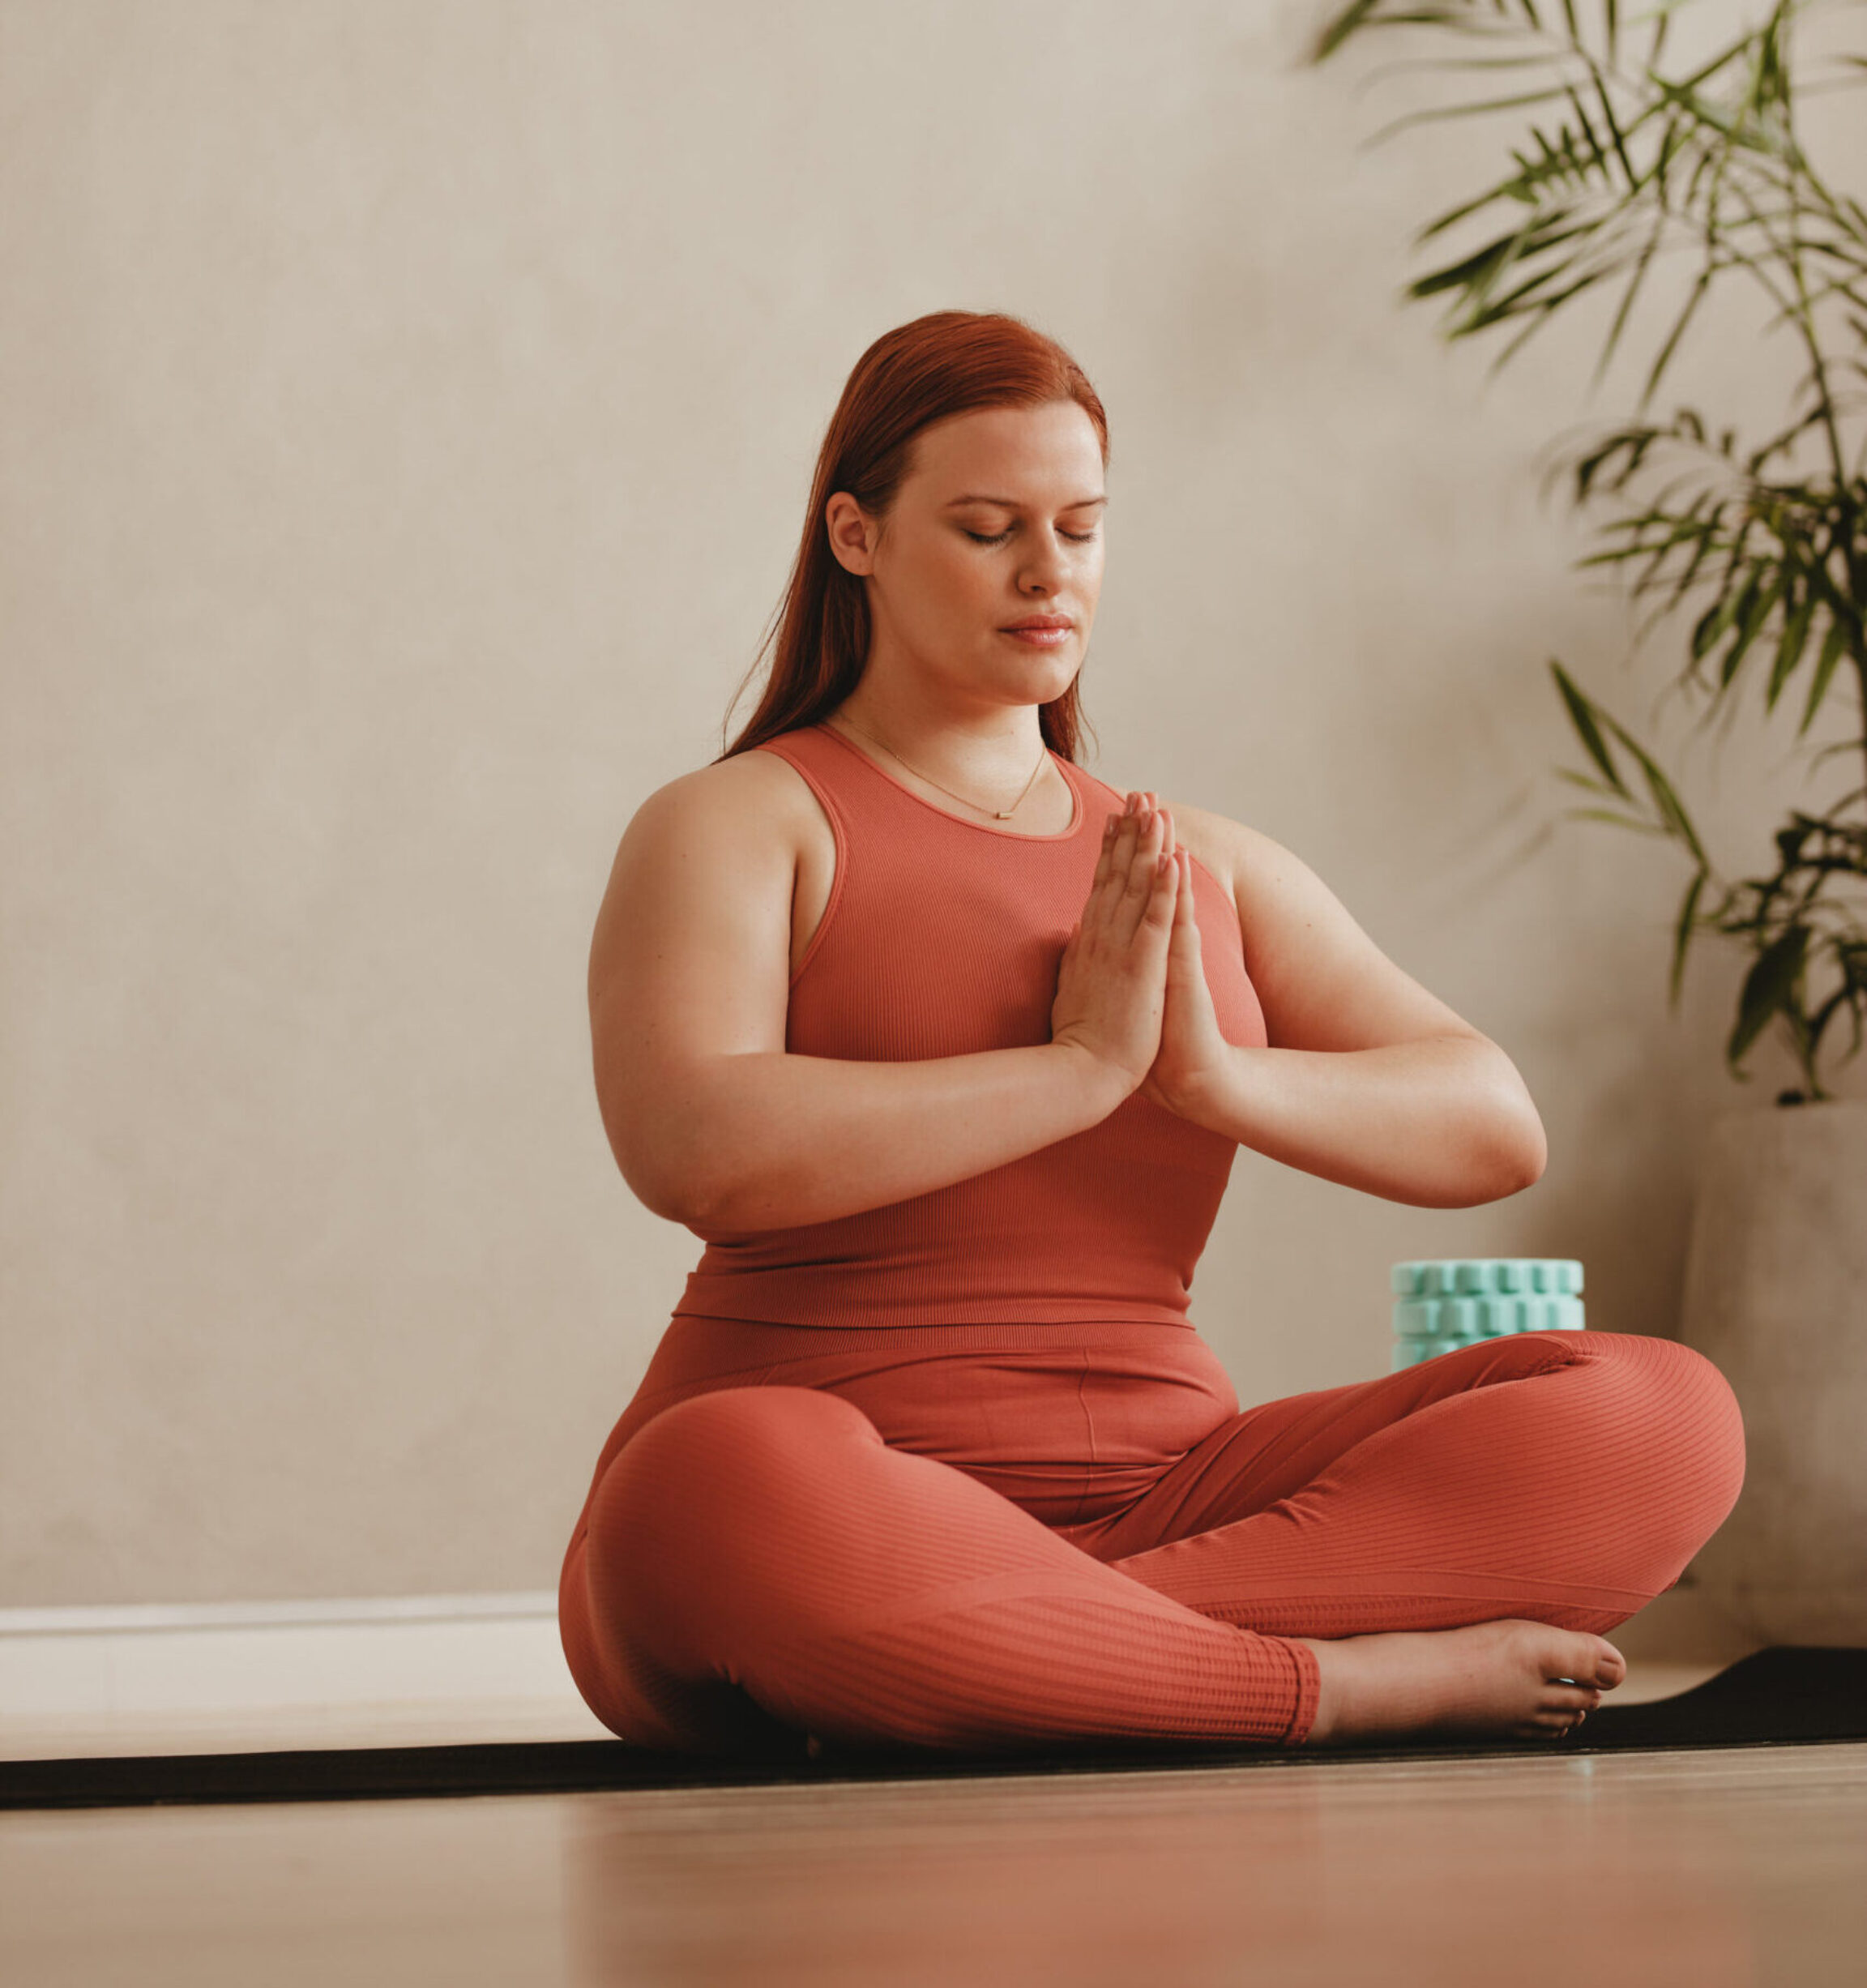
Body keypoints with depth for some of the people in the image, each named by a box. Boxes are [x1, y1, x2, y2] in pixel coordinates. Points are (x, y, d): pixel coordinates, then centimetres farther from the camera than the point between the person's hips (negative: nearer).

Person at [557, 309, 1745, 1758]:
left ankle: (998, 1662, -27)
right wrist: (1080, 1067, -14)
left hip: (1151, 1494, 5)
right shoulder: (739, 826, 4)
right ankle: (1355, 1677, -30)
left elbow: (1497, 1132, 8)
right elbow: (688, 1149, -17)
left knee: (1663, 1417, -15)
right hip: (828, 1503, -5)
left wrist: (1219, 1078, -11)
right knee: (709, 1494, -42)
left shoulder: (1213, 870, 20)